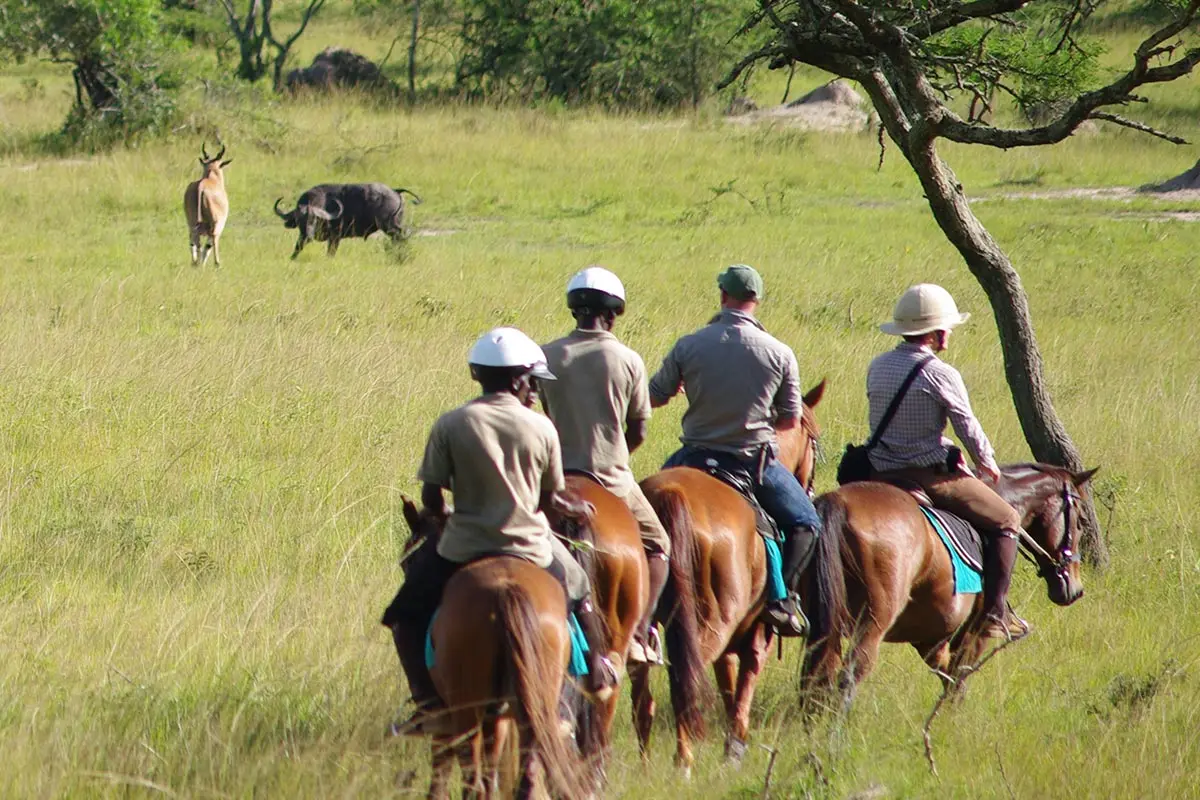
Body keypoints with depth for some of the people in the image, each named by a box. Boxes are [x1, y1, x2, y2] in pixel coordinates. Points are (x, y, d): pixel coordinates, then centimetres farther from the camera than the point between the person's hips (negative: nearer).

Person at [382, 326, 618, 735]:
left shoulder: (450, 425, -8)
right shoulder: (541, 428, -4)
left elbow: (430, 497, -6)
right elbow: (549, 498, 5)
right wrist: (573, 508, 28)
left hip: (463, 548, -2)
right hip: (530, 546, 2)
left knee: (407, 614, 18)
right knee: (577, 590, 32)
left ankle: (428, 702, 6)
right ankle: (598, 668, 46)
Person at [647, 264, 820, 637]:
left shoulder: (688, 347, -8)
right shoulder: (780, 354, -8)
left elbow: (653, 398, 4)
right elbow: (791, 420, 1)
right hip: (756, 460, -1)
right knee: (804, 523, 16)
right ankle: (781, 596, -4)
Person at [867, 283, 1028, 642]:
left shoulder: (877, 367, 6)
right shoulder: (941, 374, -13)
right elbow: (968, 427, -5)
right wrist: (987, 463, 16)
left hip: (881, 475, 6)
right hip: (929, 474, -6)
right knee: (1006, 521, 10)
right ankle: (995, 615, 2)